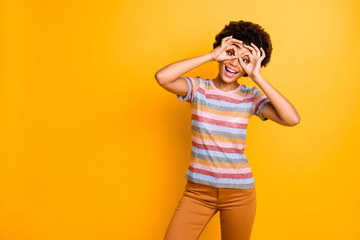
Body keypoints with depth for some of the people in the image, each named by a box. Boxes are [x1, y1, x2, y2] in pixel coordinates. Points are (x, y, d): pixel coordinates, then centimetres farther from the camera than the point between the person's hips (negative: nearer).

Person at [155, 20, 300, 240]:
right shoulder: (198, 88, -3)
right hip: (198, 189, 0)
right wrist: (211, 55, -19)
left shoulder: (251, 97, -3)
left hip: (238, 192, 1)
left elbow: (292, 119, -19)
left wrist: (257, 77, -18)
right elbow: (162, 77, -23)